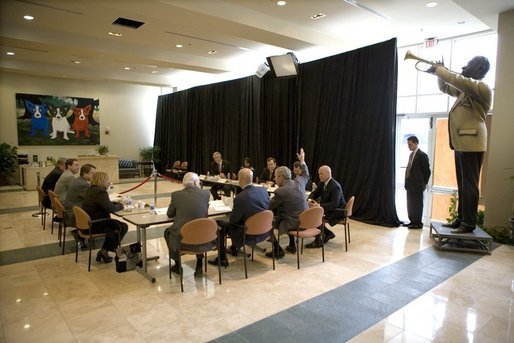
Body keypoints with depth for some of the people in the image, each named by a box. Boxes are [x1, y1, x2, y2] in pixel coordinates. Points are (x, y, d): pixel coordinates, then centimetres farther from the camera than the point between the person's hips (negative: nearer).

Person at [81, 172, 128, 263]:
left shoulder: (91, 190, 12)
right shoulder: (100, 192, -20)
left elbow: (106, 204, 18)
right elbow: (111, 208, -27)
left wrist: (117, 204, 4)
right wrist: (120, 205, -7)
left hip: (87, 223, 10)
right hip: (94, 226, -10)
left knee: (116, 224, 23)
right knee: (123, 227, 0)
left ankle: (104, 252, 23)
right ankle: (104, 251, 6)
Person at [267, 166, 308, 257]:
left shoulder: (280, 191, -19)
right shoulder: (298, 185, 4)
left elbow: (269, 207, -10)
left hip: (293, 224, -8)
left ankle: (278, 250, 11)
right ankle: (292, 246, 40)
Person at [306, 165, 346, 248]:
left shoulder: (335, 186, -25)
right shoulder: (322, 183, 0)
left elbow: (334, 204, -33)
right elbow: (314, 194, 9)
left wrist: (319, 205, -40)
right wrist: (310, 199, -15)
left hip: (337, 211, -9)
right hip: (327, 208, 9)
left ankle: (318, 241, -6)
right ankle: (328, 233, 10)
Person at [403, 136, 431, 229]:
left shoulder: (422, 155, -10)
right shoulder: (411, 154, 14)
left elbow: (426, 170, -11)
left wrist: (424, 183, -7)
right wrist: (407, 182, 11)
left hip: (417, 185, -8)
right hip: (410, 184, 8)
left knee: (417, 204, -1)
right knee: (410, 204, 11)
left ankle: (418, 223, 6)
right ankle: (413, 221, 20)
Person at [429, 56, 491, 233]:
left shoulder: (481, 87, -9)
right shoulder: (465, 89, 18)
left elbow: (458, 80, -25)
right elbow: (445, 87, 30)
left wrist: (438, 69, -12)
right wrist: (440, 71, 11)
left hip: (471, 143, -9)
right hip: (461, 143, 9)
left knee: (469, 185, -6)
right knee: (462, 185, 12)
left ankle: (469, 223, 0)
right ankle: (461, 219, 20)